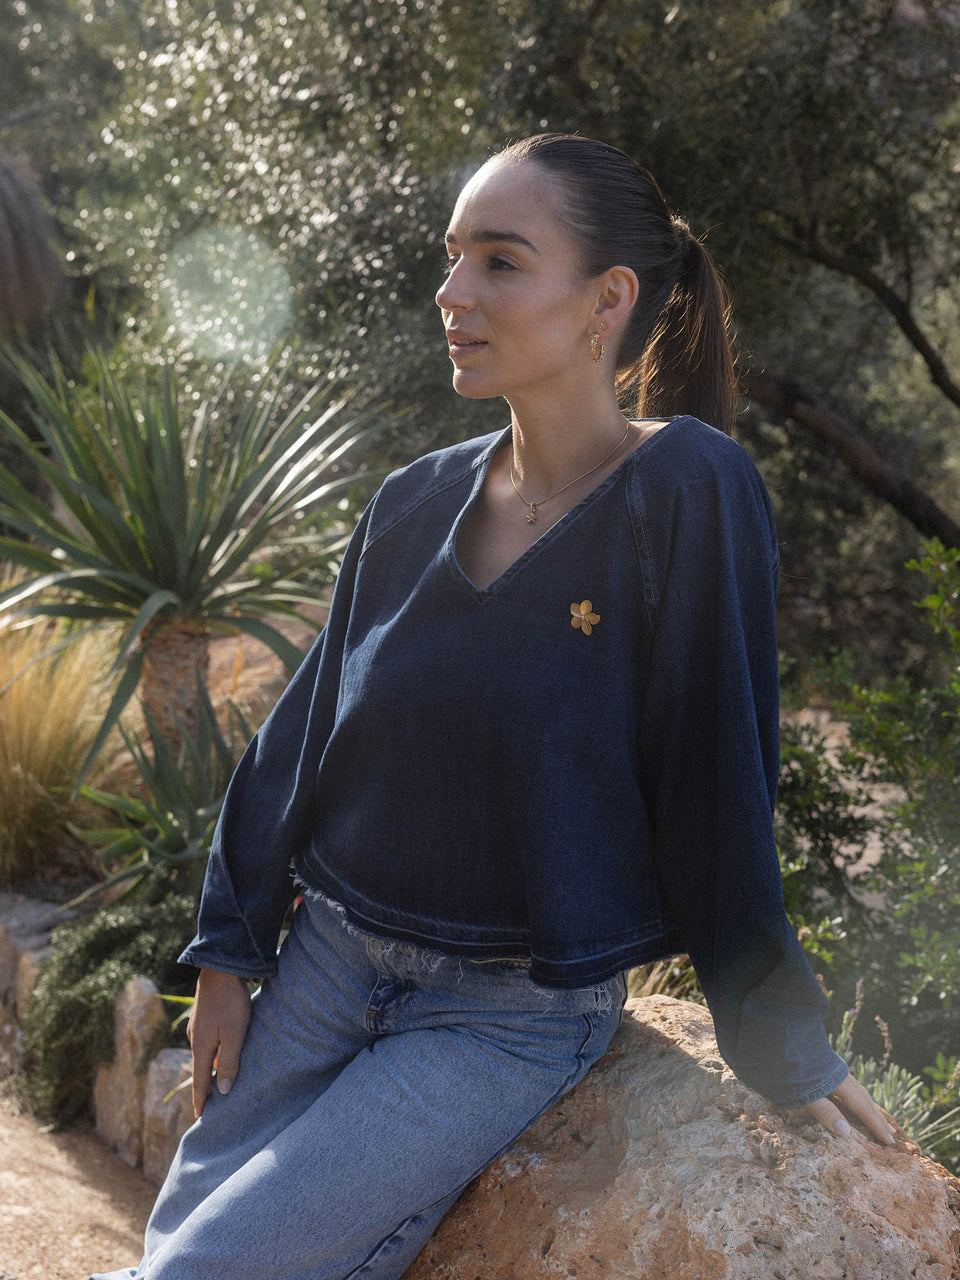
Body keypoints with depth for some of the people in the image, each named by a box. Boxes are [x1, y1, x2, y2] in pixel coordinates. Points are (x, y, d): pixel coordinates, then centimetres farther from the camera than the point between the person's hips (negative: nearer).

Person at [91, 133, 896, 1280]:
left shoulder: (686, 493, -15)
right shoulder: (415, 502, 1)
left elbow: (720, 775, -14)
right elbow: (304, 726, 7)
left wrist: (780, 1044, -7)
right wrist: (230, 951, 8)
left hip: (515, 1016, -5)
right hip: (329, 960, 6)